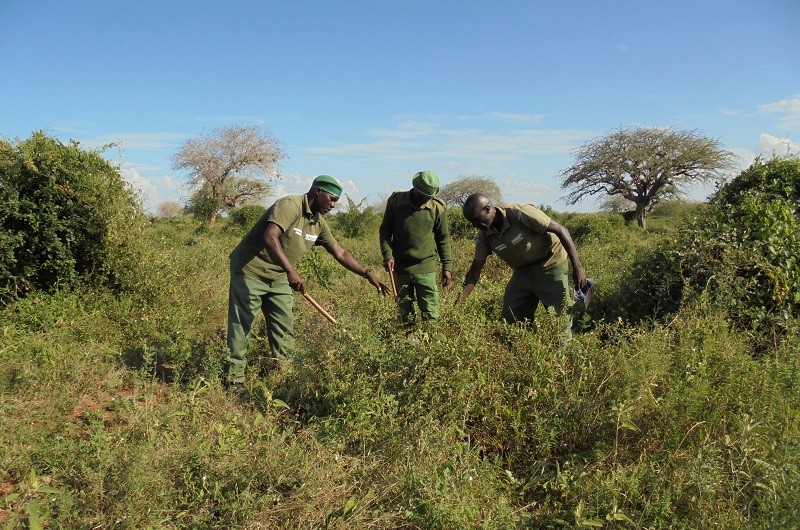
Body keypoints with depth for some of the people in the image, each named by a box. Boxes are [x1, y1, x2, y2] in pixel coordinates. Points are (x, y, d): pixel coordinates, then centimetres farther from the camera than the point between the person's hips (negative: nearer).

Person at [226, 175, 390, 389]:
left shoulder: (319, 223, 5)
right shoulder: (289, 205, -20)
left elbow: (340, 253, 11)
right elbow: (269, 237, -34)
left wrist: (368, 274, 5)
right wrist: (291, 271, -42)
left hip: (278, 277, 8)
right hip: (250, 271, -8)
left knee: (285, 328, 8)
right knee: (241, 326, -2)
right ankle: (234, 380, 6)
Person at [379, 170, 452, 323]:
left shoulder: (437, 208, -2)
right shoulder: (396, 201, -2)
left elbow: (443, 238, 6)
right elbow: (385, 230, 5)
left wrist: (446, 266, 4)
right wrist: (387, 255, -8)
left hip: (426, 268, -1)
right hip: (400, 266, 1)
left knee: (430, 312, -2)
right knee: (405, 312, 10)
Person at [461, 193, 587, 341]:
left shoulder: (520, 214, -27)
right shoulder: (484, 235, -11)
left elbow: (560, 230, -21)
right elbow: (475, 271, -5)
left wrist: (577, 267, -22)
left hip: (550, 266, -5)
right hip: (522, 271, 5)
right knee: (510, 319, 4)